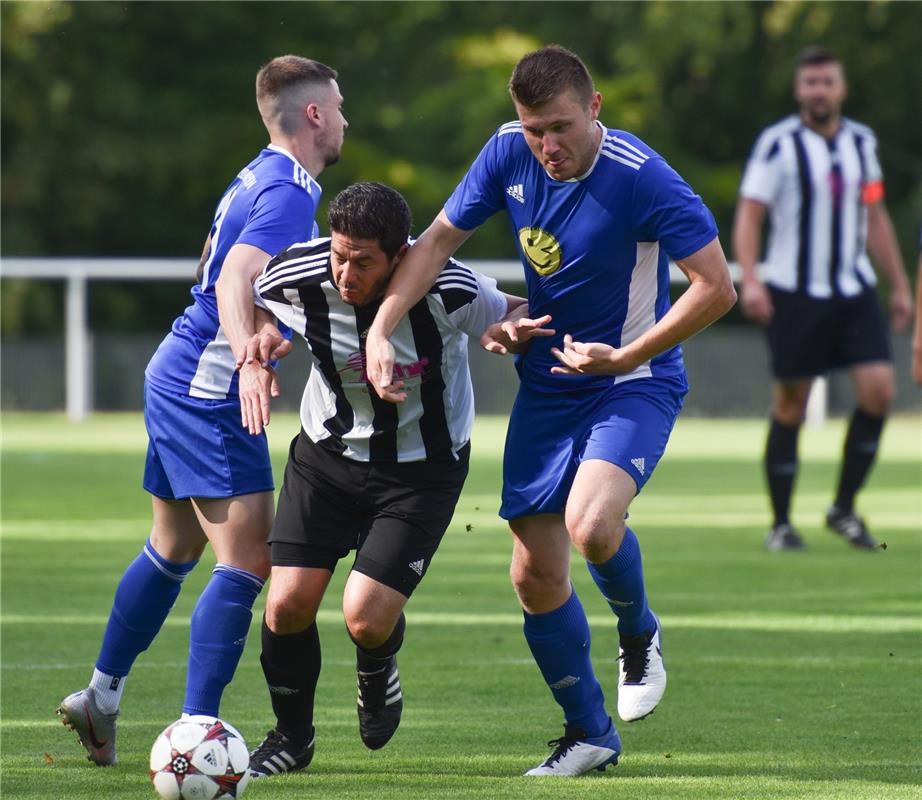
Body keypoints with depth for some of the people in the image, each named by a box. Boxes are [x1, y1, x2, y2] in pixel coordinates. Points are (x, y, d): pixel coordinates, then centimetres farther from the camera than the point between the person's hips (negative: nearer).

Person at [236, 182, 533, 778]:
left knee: (366, 617, -16)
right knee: (288, 604, -9)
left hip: (422, 467, -2)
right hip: (327, 454, 2)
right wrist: (259, 345, -16)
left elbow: (515, 315, -4)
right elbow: (241, 301, 5)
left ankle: (378, 673, 25)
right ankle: (292, 735, 20)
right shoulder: (298, 279, -19)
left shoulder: (448, 289, -26)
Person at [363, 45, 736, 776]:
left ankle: (640, 635, 2)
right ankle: (589, 734, 22)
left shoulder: (642, 178, -23)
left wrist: (624, 357, -20)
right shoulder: (509, 153, -7)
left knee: (590, 524, -31)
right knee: (535, 573, 3)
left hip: (633, 382, -5)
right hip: (546, 385, 6)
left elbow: (716, 287, -19)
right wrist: (382, 330, -7)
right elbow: (440, 239, 4)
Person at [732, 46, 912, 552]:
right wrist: (750, 279, -23)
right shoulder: (778, 144, -6)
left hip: (853, 290, 4)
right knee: (790, 405, -1)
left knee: (879, 389, -9)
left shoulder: (861, 143, 10)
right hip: (793, 293, -4)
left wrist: (898, 285, 19)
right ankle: (780, 524, 10)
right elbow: (749, 214, -9)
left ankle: (844, 508, 4)